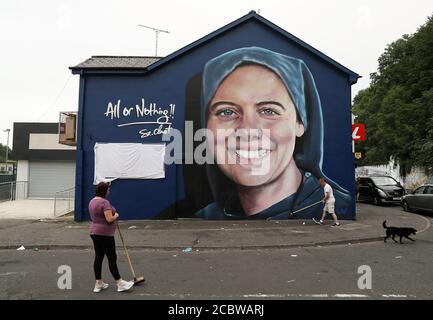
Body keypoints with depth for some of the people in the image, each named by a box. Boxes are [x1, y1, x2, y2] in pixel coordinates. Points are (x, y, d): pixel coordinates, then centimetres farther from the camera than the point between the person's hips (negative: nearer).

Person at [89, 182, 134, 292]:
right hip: (104, 234, -9)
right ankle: (120, 283, 4)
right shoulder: (104, 202, -19)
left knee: (98, 257, 11)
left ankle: (98, 284, 16)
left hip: (94, 232, 9)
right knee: (112, 258, -3)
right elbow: (109, 219, -24)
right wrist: (116, 215, -5)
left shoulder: (92, 201, 11)